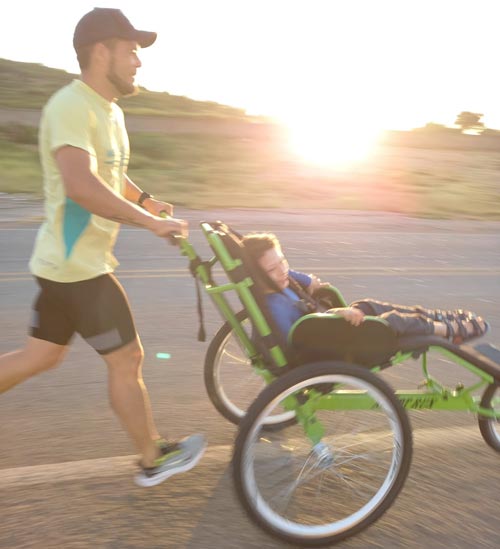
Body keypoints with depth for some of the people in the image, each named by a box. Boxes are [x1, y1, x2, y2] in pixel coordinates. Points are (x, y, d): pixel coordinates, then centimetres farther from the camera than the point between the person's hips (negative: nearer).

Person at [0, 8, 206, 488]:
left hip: (66, 262, 10)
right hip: (77, 265, -10)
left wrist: (145, 200, 14)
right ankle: (153, 460, 21)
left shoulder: (110, 111, 14)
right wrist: (150, 222, -26)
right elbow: (82, 186, -32)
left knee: (39, 356, 18)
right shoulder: (71, 105, -18)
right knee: (126, 360, 2)